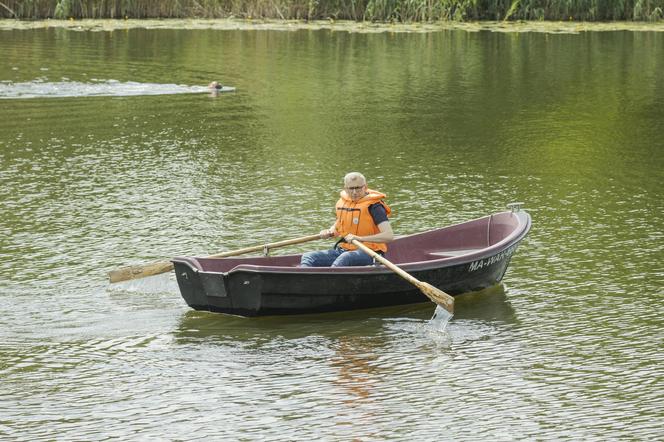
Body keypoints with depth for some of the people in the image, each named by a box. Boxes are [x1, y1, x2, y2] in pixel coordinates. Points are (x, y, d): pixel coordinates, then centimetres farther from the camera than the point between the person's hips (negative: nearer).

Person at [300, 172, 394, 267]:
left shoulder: (373, 206, -10)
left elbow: (389, 236, -22)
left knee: (345, 258, -39)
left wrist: (360, 238, -30)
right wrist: (329, 232, 8)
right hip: (342, 250, 7)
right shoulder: (342, 202, 10)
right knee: (308, 257, -9)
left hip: (367, 253, -7)